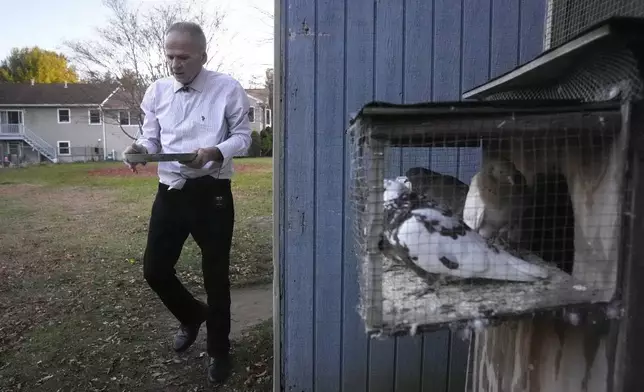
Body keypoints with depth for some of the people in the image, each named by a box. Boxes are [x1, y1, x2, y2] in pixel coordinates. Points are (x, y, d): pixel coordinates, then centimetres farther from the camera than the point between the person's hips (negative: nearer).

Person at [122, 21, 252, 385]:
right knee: (155, 270, 7)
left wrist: (215, 153, -23)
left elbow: (243, 136, -4)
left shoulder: (228, 88, -6)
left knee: (215, 275, 8)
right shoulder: (157, 91, 6)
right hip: (170, 192, 4)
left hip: (211, 193, -4)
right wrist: (139, 148, -13)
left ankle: (219, 350, 32)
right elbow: (152, 140, 11)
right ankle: (193, 315, 40)